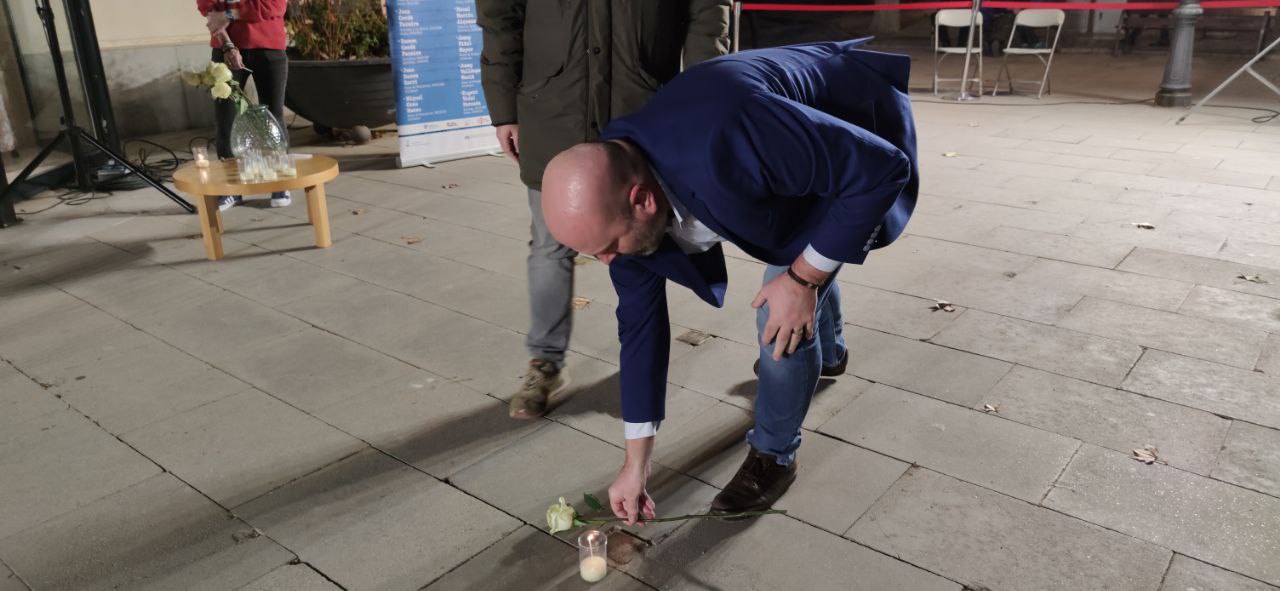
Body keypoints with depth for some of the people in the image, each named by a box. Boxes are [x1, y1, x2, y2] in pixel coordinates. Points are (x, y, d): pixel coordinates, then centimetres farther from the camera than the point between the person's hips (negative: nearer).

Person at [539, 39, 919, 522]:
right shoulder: (615, 193, -22)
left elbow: (882, 168, -35)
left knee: (783, 315, -14)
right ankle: (827, 352, 64)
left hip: (862, 139, -7)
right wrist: (636, 464, -7)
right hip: (795, 153, 7)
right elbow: (640, 320, -12)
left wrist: (802, 278, -30)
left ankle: (774, 454, 12)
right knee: (796, 256, 31)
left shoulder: (726, 143, -47)